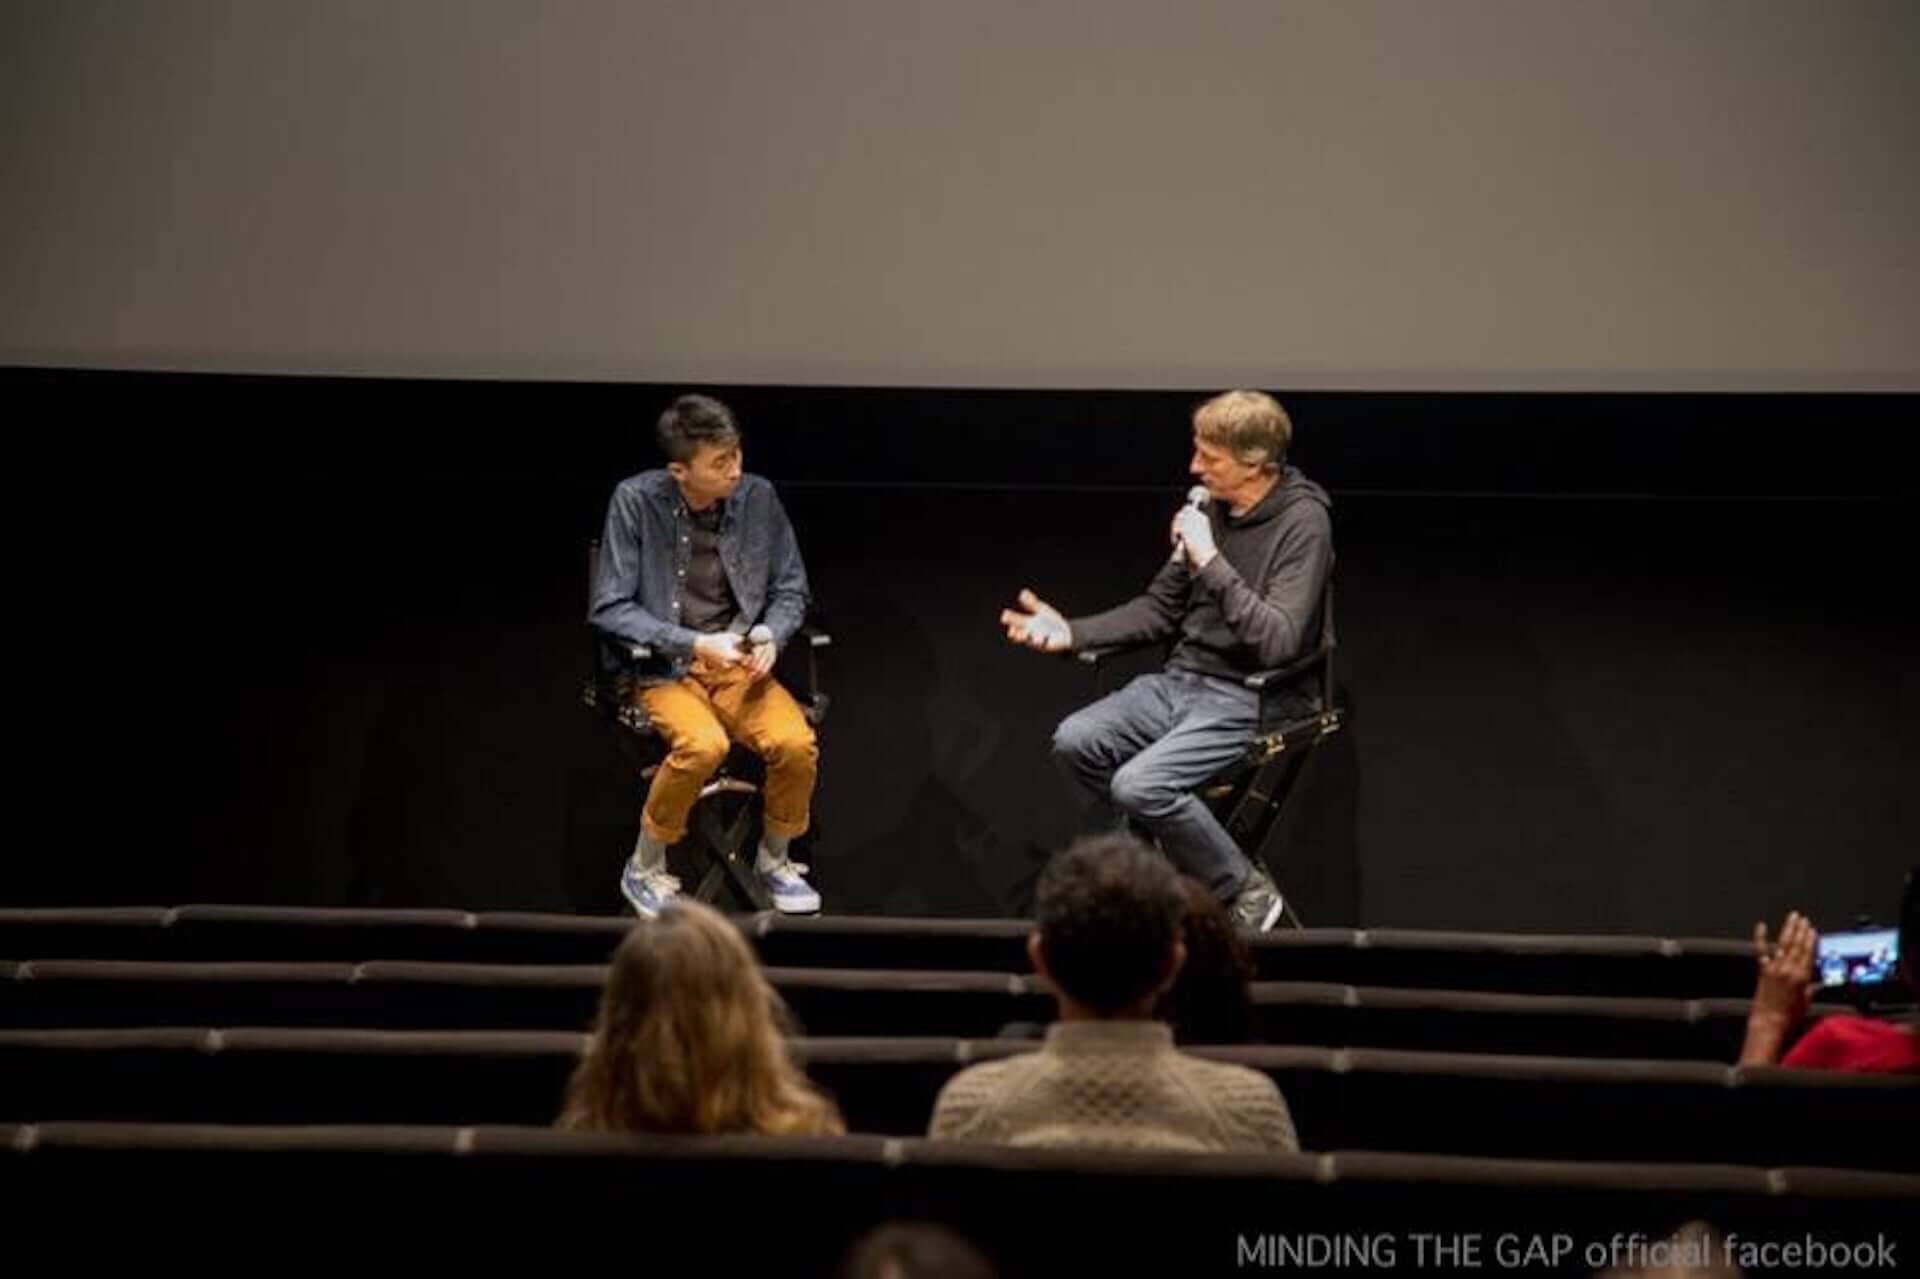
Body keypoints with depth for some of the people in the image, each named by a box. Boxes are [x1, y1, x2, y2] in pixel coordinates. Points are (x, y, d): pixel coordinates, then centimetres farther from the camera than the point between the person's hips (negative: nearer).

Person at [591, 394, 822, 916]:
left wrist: (771, 634, -13)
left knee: (797, 743, -24)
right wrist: (695, 644, -20)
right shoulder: (636, 500, -13)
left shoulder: (758, 497, -3)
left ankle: (774, 859, 6)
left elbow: (791, 589, 9)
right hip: (661, 667, -3)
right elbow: (610, 609, -11)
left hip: (741, 663, 3)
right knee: (704, 745, -33)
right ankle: (644, 870, -8)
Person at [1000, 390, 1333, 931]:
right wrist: (1069, 632, 2)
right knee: (1074, 742, -14)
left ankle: (1245, 892, -5)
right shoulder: (1212, 508, 7)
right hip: (1180, 679, 7)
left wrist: (1209, 561, -25)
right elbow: (1159, 608, 14)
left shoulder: (1303, 522, -15)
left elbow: (1279, 642, -24)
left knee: (1139, 784, -27)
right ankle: (1162, 860, 5)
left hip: (1248, 698, -7)